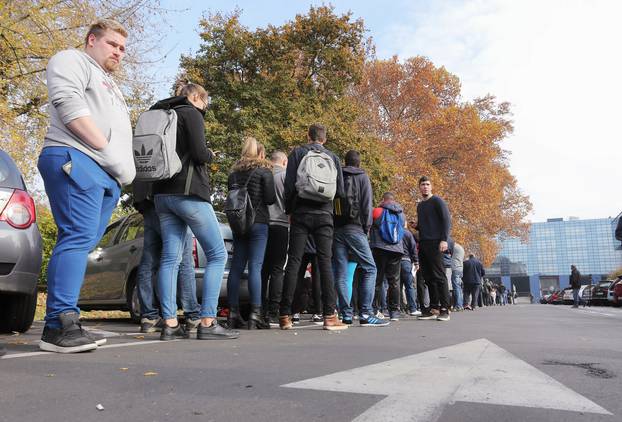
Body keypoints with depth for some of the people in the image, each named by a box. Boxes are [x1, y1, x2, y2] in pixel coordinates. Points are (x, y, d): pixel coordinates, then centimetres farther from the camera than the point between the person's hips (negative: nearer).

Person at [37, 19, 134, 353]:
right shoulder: (71, 60, 9)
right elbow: (69, 106, -10)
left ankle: (62, 324, 4)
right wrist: (109, 151, -14)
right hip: (75, 160, -8)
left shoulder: (109, 86, 35)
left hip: (107, 176, 8)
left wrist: (124, 168, 13)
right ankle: (60, 324, -17)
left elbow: (118, 133, 33)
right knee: (78, 238, -17)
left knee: (81, 245, 3)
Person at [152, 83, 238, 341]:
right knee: (217, 255, -2)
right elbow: (199, 153, -14)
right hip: (189, 193, -8)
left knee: (170, 258, 3)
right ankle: (207, 323, -7)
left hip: (162, 194, 8)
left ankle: (170, 324, 0)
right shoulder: (191, 114, -2)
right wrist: (210, 154, 7)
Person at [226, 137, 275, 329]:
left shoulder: (234, 172, 14)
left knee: (236, 266, 7)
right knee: (255, 267, -7)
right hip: (258, 222, -5)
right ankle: (255, 313, -9)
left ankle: (233, 313, 9)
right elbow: (270, 198, -7)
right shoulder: (264, 170, -1)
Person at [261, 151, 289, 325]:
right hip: (280, 225, -4)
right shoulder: (286, 174, 1)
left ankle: (262, 310, 9)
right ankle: (273, 312, -5)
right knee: (277, 270, -2)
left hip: (262, 224, 4)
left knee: (264, 269, 9)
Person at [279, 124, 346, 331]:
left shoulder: (298, 153, 6)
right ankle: (329, 315, -4)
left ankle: (285, 315, 0)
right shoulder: (333, 157, 12)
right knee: (325, 262, 0)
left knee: (293, 261, 0)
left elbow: (289, 185, -2)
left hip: (301, 213, -1)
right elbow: (340, 191, 9)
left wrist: (289, 211, 10)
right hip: (324, 215, 1)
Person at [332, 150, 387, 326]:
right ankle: (365, 313, -10)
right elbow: (366, 204, -2)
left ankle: (346, 314, 3)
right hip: (353, 227, -5)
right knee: (369, 268, -1)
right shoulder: (362, 176, 6)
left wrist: (342, 226, 12)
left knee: (340, 273, 5)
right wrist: (366, 227, 4)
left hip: (335, 229, 5)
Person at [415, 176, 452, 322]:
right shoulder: (420, 205, 21)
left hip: (434, 243, -7)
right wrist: (416, 226, 8)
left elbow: (446, 220, -7)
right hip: (423, 244, 7)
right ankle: (433, 308, 9)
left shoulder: (437, 201, 0)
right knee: (428, 277, 6)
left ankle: (444, 310, -6)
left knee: (439, 276, -8)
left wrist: (444, 239, -17)